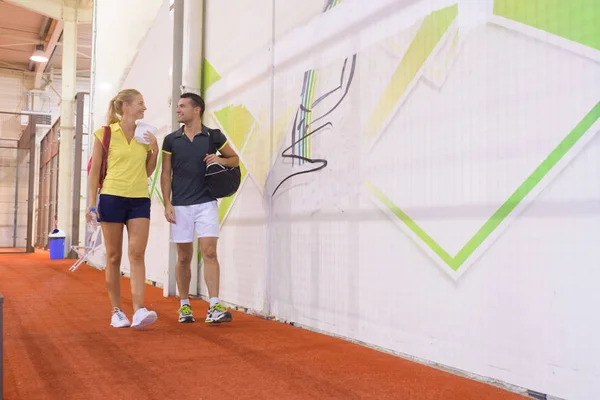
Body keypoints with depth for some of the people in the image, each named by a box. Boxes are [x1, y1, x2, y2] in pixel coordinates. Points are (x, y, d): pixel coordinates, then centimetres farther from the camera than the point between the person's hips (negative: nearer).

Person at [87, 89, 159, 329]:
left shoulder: (145, 135, 12)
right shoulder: (106, 133, 2)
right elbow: (94, 170, 2)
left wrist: (155, 150, 2)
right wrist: (92, 203, -6)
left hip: (140, 200, 3)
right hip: (112, 198, -2)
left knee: (137, 254, -9)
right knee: (114, 257, 4)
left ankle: (139, 311, -14)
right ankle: (116, 311, 13)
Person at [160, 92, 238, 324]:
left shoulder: (214, 137, 3)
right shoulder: (171, 140, 6)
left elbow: (235, 159, 13)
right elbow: (166, 174, 7)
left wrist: (221, 160, -9)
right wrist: (167, 204, -2)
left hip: (206, 203, -1)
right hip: (180, 206, 2)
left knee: (209, 252, -11)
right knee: (184, 257, 7)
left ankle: (214, 307, -12)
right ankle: (184, 306, 20)